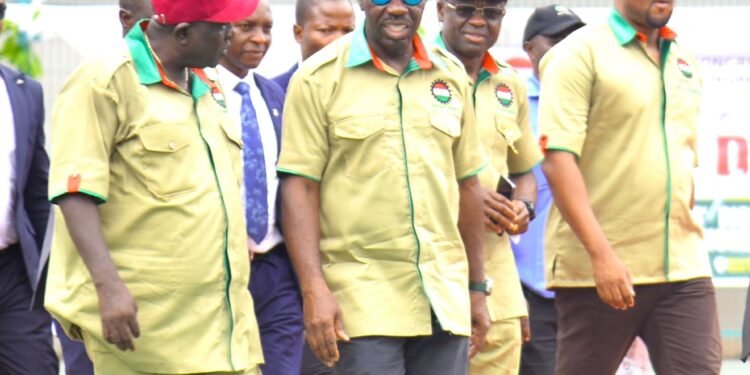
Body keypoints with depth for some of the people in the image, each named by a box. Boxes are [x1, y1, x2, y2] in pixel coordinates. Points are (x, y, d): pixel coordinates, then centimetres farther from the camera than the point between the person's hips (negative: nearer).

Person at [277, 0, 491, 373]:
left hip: (445, 299, 5)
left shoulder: (451, 74, 13)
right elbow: (299, 187, -6)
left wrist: (477, 288, 17)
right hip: (364, 297, -4)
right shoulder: (320, 77, -2)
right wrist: (314, 289, -14)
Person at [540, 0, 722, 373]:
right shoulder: (580, 54, -4)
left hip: (685, 268, 5)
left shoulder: (684, 63, 16)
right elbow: (558, 159, -13)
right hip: (597, 271, -5)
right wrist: (601, 253, -22)